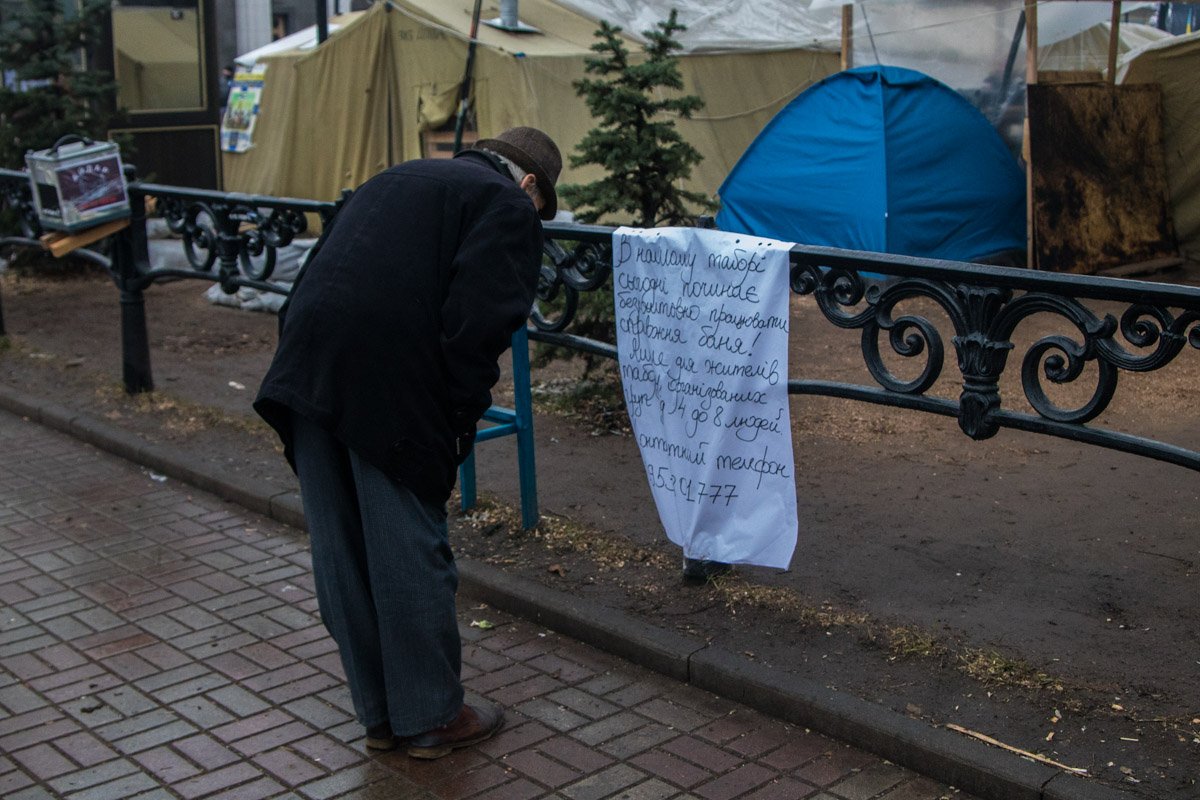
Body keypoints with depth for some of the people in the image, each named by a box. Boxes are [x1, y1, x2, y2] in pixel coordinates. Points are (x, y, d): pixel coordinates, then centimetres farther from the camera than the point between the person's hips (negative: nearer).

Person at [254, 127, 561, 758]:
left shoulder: (401, 179, 27)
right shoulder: (507, 206, 3)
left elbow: (323, 281, 21)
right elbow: (478, 321, -12)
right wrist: (464, 416, -2)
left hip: (308, 367, 8)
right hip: (389, 386, -8)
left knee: (341, 552, 14)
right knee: (410, 553, 5)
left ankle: (378, 713, 28)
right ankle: (431, 717, 19)